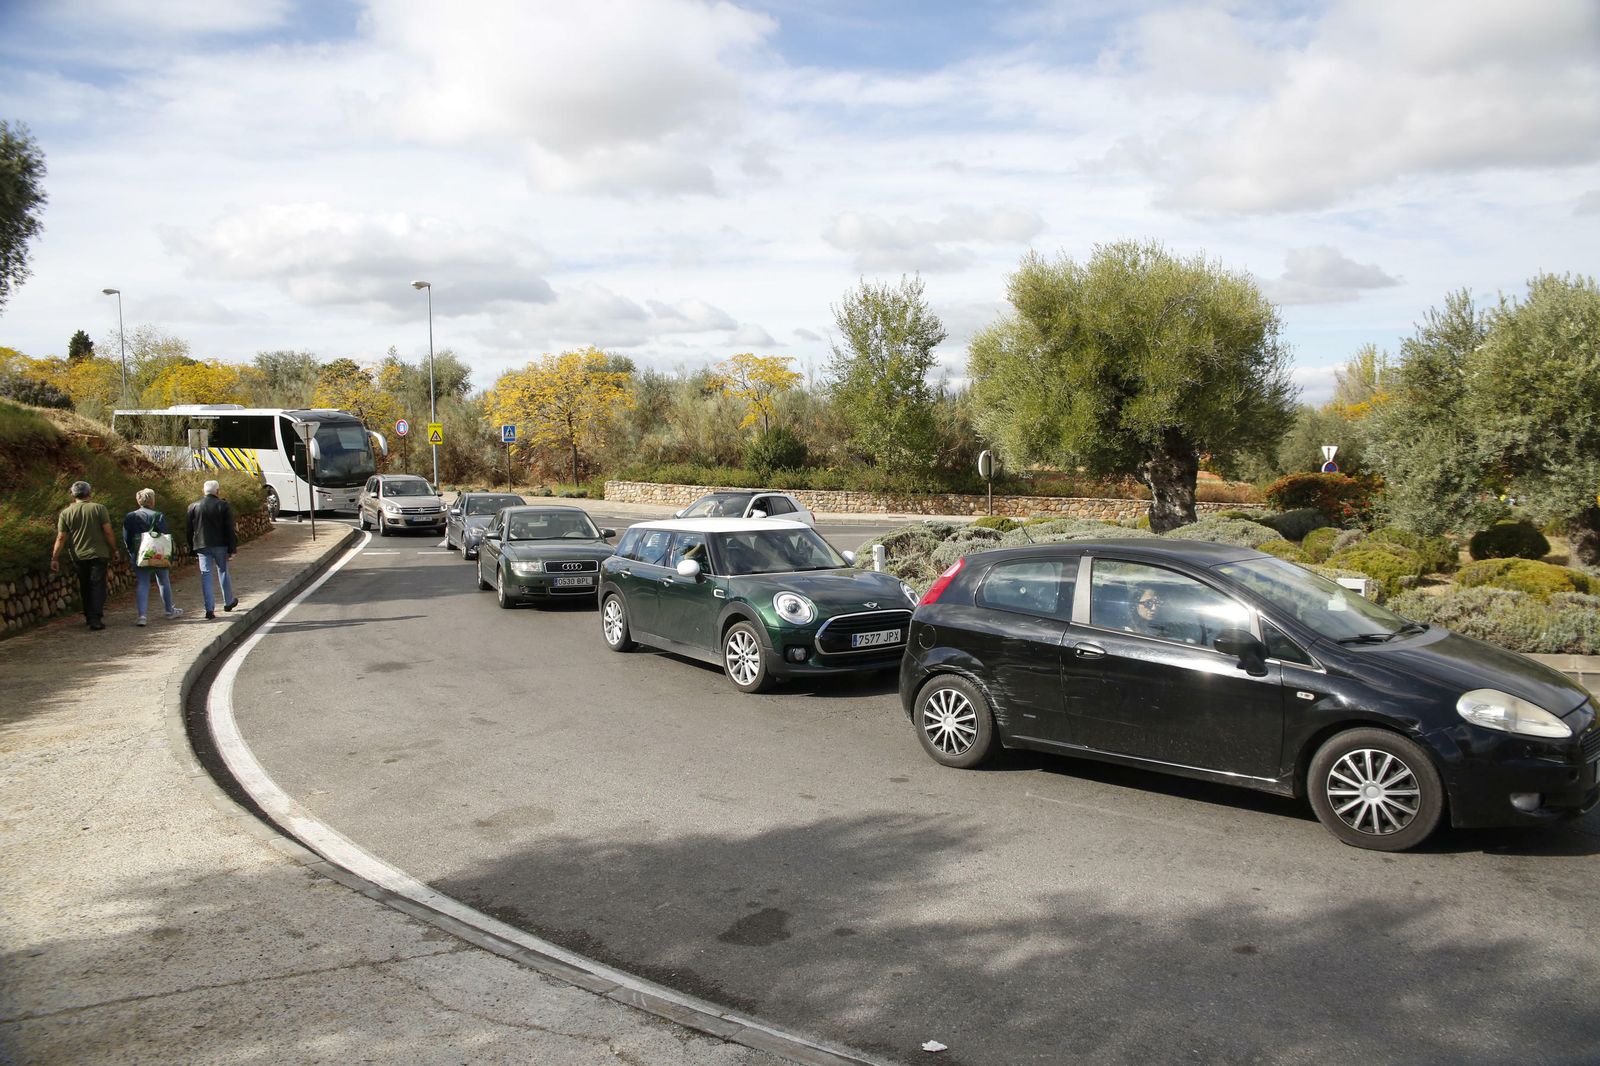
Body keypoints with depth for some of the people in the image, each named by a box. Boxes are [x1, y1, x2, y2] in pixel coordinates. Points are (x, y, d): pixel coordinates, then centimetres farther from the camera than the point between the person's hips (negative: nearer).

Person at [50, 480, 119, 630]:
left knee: (84, 588, 16)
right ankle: (96, 619, -13)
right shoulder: (99, 508, -4)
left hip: (78, 557, 3)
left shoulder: (65, 513, 2)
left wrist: (55, 558, 3)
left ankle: (89, 616, 24)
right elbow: (108, 532, -8)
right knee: (97, 586, -3)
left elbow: (61, 538, 0)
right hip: (98, 554, -3)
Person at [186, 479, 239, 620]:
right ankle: (228, 602, 27)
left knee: (206, 575, 1)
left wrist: (193, 550, 13)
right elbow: (230, 529, -7)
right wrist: (232, 549, -4)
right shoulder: (224, 506, -5)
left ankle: (210, 609, -5)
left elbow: (189, 530, 7)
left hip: (201, 546, 2)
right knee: (223, 571, 14)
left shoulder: (193, 507, 4)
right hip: (220, 545, -1)